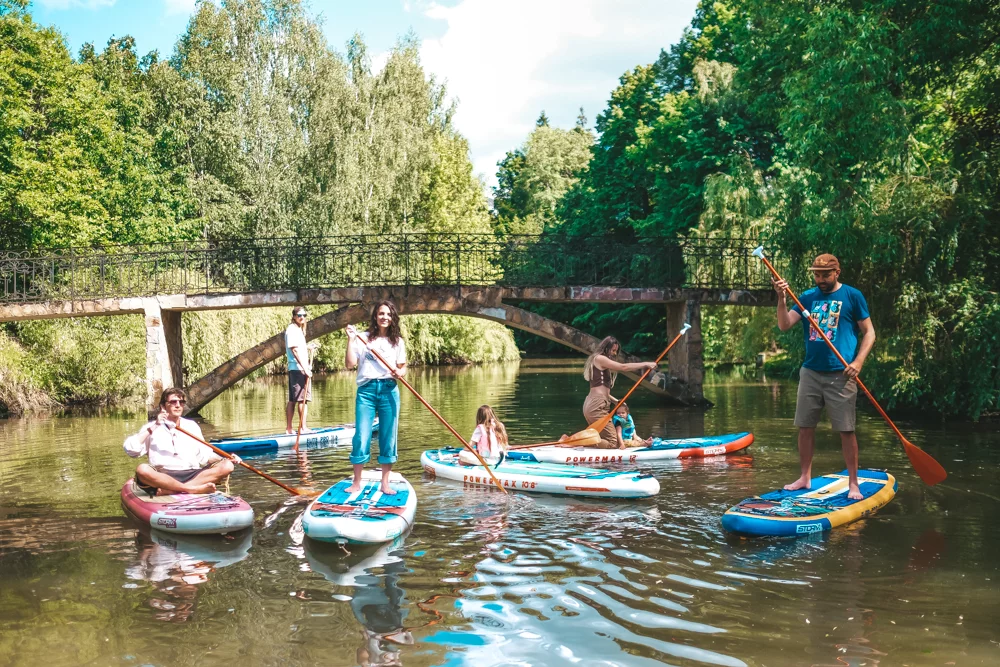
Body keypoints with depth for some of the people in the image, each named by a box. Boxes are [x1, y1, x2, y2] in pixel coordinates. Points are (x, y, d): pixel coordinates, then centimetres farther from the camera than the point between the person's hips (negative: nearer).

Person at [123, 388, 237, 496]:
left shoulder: (192, 426, 20)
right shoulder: (152, 427, 10)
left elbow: (204, 455, 18)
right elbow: (130, 450, -4)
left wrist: (226, 458, 0)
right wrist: (153, 427, -7)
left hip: (192, 475, 4)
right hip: (162, 477, -3)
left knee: (227, 466, -21)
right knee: (142, 469, -35)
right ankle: (193, 489, -33)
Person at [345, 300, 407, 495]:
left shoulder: (397, 341, 11)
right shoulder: (363, 338, 6)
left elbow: (402, 367, 12)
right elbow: (350, 364, -2)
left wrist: (399, 372, -11)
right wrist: (350, 340, -10)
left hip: (389, 391, 2)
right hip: (366, 390, -2)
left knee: (388, 438, 3)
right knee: (361, 437, -3)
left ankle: (385, 484, 11)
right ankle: (356, 483, 7)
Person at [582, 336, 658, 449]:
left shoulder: (599, 360, 26)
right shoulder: (600, 358, -4)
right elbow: (623, 367, -13)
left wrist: (615, 401, 12)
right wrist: (646, 364, -7)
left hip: (590, 404, 11)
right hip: (597, 406, -11)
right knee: (612, 443, -14)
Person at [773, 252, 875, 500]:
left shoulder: (852, 296, 0)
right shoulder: (808, 297, 9)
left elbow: (869, 332, 2)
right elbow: (784, 325, 0)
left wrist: (858, 361, -11)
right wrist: (782, 298, -15)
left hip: (840, 374, -4)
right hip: (810, 371, 4)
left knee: (846, 430, -2)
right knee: (805, 426, 7)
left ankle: (853, 483, 6)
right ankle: (805, 477, 19)